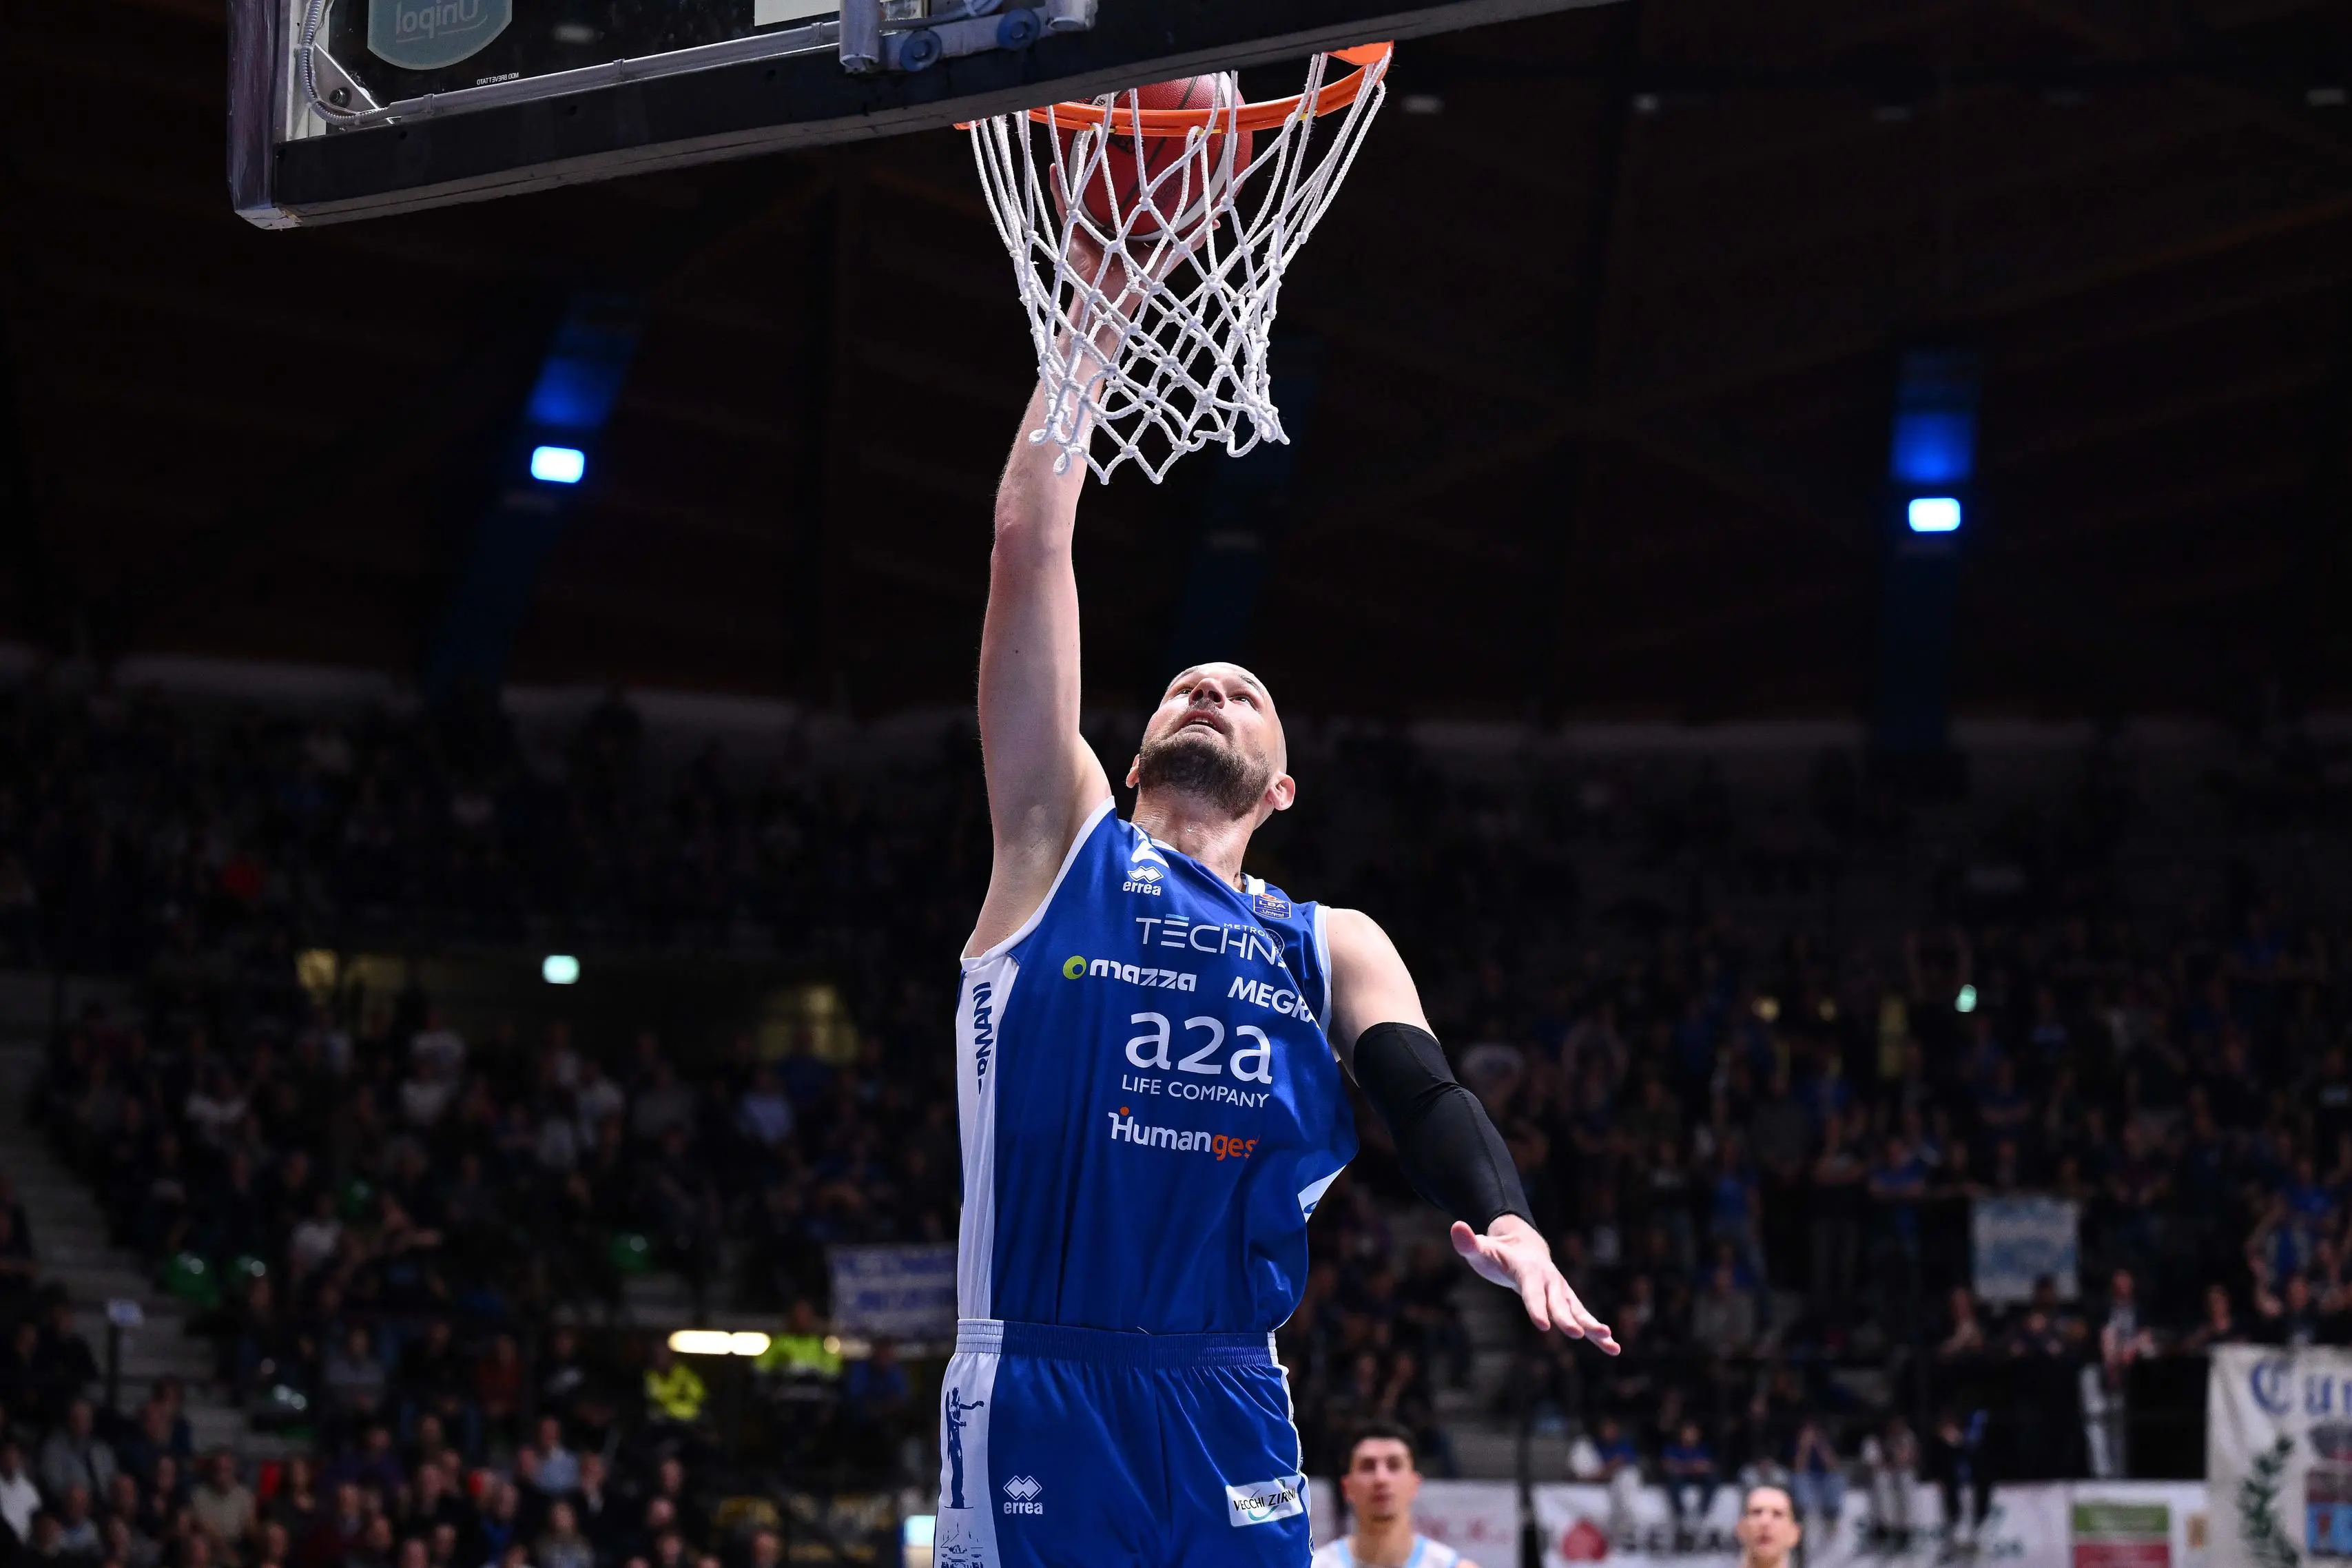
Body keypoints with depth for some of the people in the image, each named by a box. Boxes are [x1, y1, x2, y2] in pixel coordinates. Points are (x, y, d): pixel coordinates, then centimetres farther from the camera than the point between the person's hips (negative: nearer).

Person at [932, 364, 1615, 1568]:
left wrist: (1506, 1223, -22)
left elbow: (1426, 1097, 1)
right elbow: (1028, 544, 9)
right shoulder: (1062, 850, 13)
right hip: (1034, 1396, -3)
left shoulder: (1334, 948, 19)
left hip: (1229, 1412, 3)